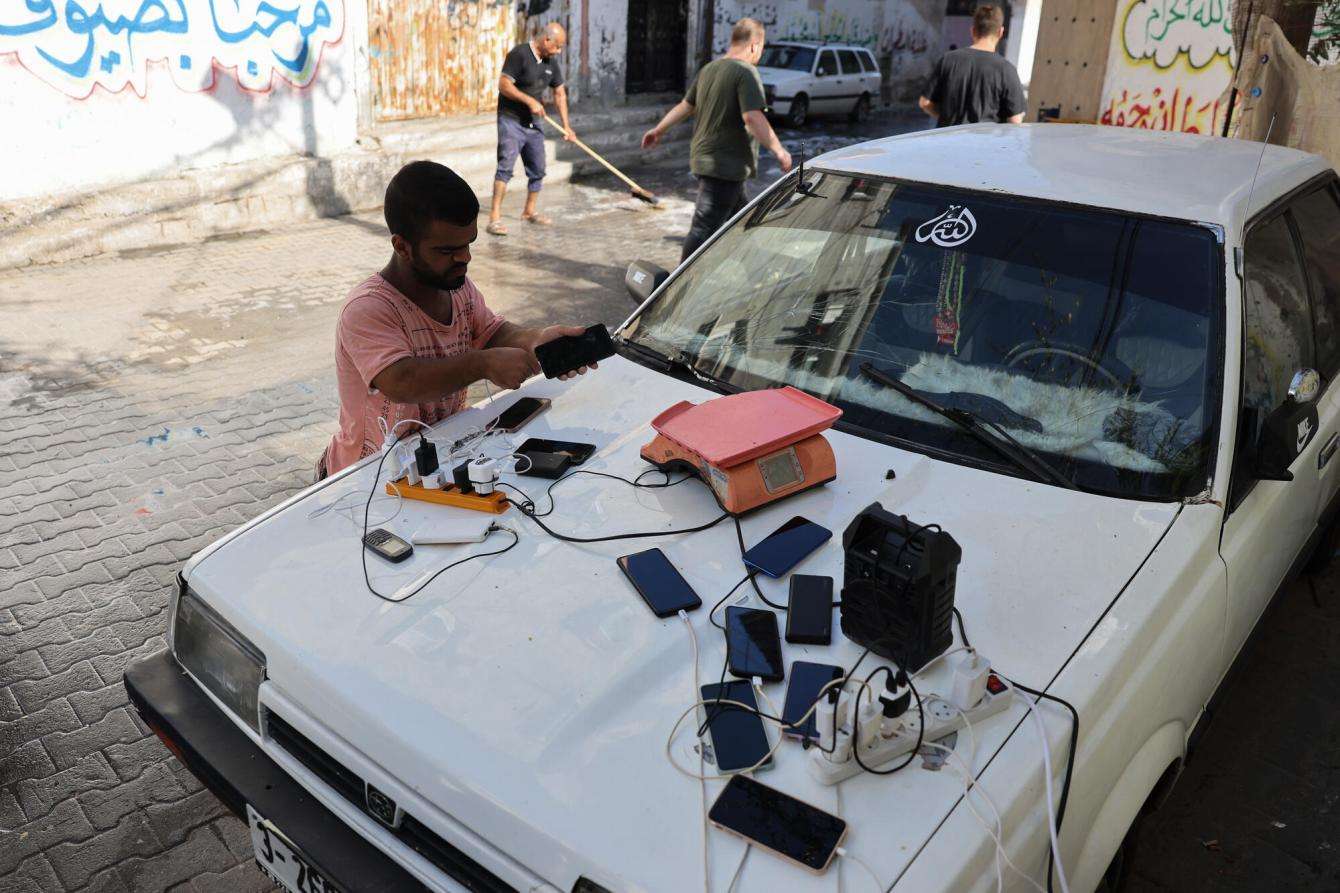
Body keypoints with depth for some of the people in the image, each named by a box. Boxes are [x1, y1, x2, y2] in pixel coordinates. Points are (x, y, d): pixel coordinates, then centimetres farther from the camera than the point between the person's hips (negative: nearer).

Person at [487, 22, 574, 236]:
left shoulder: (551, 62, 9)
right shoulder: (519, 54, -14)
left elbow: (560, 93, 16)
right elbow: (503, 84, -19)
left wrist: (566, 126, 11)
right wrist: (530, 100, -22)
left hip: (534, 122, 8)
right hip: (511, 119, -7)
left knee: (537, 169, 12)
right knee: (506, 166, -16)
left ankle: (530, 211, 30)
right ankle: (495, 217, -18)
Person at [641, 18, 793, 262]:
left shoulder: (709, 69, 12)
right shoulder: (746, 72, -15)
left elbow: (685, 106, 19)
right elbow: (752, 117, -25)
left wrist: (659, 129, 30)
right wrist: (778, 150, -20)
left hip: (704, 158, 10)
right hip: (725, 165, -10)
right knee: (705, 228, -7)